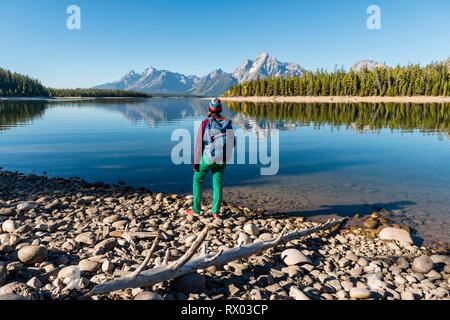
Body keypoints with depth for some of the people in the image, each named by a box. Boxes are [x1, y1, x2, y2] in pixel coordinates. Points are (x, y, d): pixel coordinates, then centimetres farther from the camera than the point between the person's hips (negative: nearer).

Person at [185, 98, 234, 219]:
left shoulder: (205, 123, -11)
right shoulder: (228, 123, 0)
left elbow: (199, 144, -11)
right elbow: (232, 142, 5)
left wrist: (195, 161, -4)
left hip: (207, 158, -3)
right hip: (222, 159, 4)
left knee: (197, 180, 13)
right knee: (218, 183, 11)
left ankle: (196, 209, 14)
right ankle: (215, 211, 9)